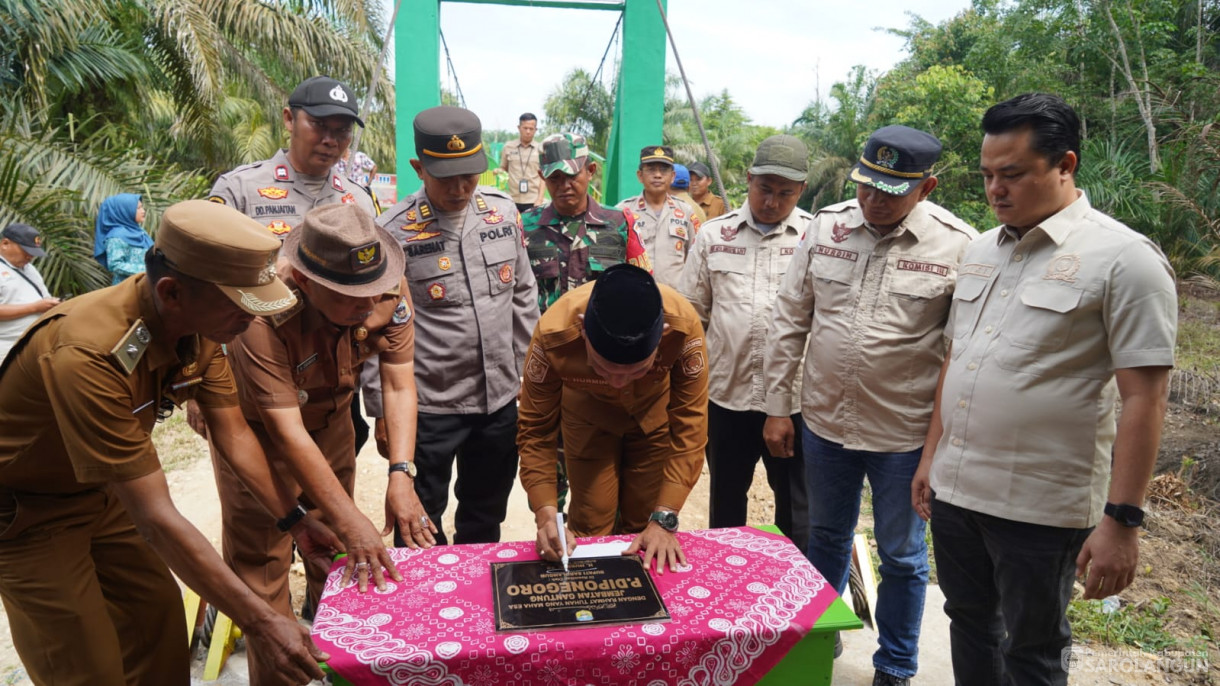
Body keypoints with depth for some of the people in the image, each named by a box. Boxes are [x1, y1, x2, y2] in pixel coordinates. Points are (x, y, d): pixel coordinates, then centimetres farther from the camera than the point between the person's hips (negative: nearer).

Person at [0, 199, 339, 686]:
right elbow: (155, 520, -36)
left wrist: (294, 517, -11)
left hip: (103, 490, 7)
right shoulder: (88, 354, -38)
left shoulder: (200, 324, -16)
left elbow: (235, 435, -4)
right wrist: (259, 623, -34)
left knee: (159, 615, 10)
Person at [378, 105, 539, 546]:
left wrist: (527, 369, 9)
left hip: (501, 397, 4)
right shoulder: (393, 232, -13)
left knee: (486, 517, 22)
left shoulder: (502, 210, 0)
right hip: (429, 405, -4)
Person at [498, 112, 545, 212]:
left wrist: (540, 199, -4)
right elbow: (503, 169, 15)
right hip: (513, 200, 1)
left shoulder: (541, 150, 3)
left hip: (534, 201, -1)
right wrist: (499, 171, -8)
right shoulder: (508, 147, 5)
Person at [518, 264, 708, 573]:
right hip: (589, 415, 0)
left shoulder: (683, 325, -38)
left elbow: (690, 426, -28)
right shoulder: (554, 334, -37)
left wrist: (664, 518, -32)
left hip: (654, 414, 1)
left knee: (643, 524, 7)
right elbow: (536, 430, -24)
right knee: (591, 525, 0)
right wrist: (546, 511, -36)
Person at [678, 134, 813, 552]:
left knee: (796, 506, 13)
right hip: (726, 393, 3)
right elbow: (691, 312, 9)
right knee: (725, 500, 19)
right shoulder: (713, 235, 4)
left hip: (794, 397, -2)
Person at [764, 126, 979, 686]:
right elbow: (790, 321, 2)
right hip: (825, 422, 3)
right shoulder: (826, 227, -3)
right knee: (825, 538, 22)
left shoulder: (958, 245, -12)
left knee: (902, 556, 14)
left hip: (906, 434, -3)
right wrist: (777, 406, 3)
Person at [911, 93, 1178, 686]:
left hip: (1041, 508, -6)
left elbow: (1143, 399, -14)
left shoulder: (1123, 258, -11)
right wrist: (931, 455, 15)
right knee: (969, 623, 21)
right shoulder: (981, 251, 8)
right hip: (954, 489, 6)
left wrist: (1121, 521, -16)